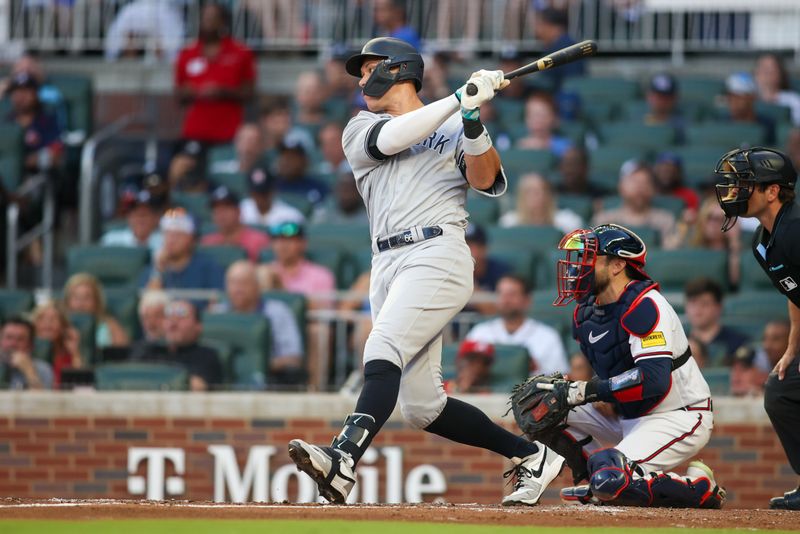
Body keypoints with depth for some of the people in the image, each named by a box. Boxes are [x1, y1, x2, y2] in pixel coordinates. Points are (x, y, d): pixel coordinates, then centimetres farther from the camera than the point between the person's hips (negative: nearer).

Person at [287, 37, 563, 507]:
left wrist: (473, 117, -19)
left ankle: (342, 464, -45)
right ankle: (531, 456, 17)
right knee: (422, 406, 2)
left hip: (437, 254, -6)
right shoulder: (360, 130, 19)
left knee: (383, 351, -28)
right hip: (388, 264, 6)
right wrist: (460, 99, -11)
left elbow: (484, 179, -5)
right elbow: (391, 138, -3)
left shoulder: (457, 128, 12)